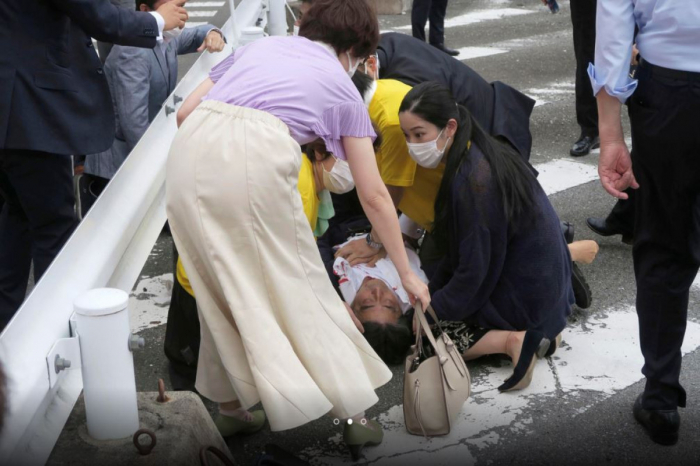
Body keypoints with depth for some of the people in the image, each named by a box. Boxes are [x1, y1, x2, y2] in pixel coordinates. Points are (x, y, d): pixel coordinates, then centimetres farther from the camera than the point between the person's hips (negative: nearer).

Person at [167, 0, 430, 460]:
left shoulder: (260, 45, 31)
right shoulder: (342, 88, 22)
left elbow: (185, 112, 24)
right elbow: (374, 196, 22)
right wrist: (406, 273, 29)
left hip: (190, 149, 4)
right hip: (257, 159, -4)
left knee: (223, 285, 19)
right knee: (299, 287, 10)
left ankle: (230, 403, 29)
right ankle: (354, 412, 18)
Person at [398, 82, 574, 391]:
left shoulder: (472, 181, -28)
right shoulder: (477, 154, 1)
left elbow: (473, 272, -21)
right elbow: (463, 251, 10)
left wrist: (430, 310, -9)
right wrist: (431, 292, 7)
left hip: (525, 293, -9)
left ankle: (511, 340, -13)